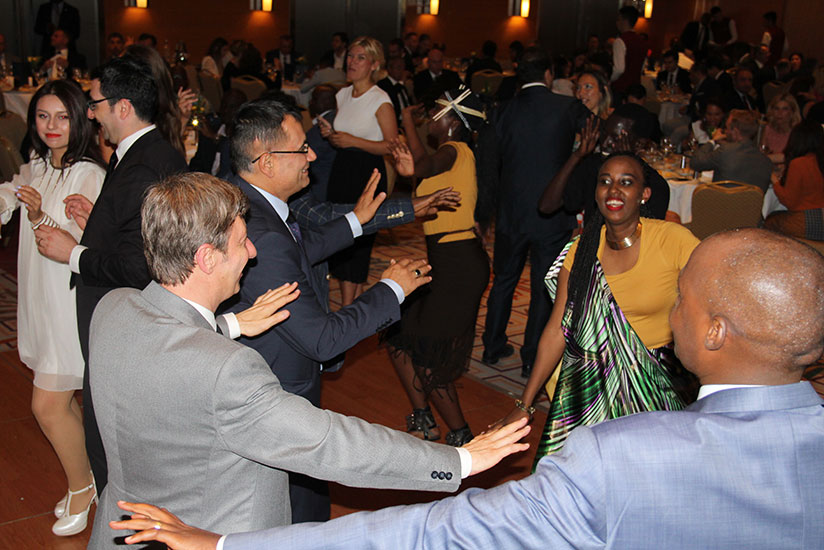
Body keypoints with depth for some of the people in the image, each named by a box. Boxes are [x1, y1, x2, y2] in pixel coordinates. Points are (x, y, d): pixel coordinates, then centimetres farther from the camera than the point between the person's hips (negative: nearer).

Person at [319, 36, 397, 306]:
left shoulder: (380, 101, -9)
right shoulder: (343, 95, 12)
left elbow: (392, 147, -12)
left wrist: (353, 141, -19)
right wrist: (330, 133, 0)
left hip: (368, 175, -7)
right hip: (341, 171, 7)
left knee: (357, 243, -6)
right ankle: (350, 307, 15)